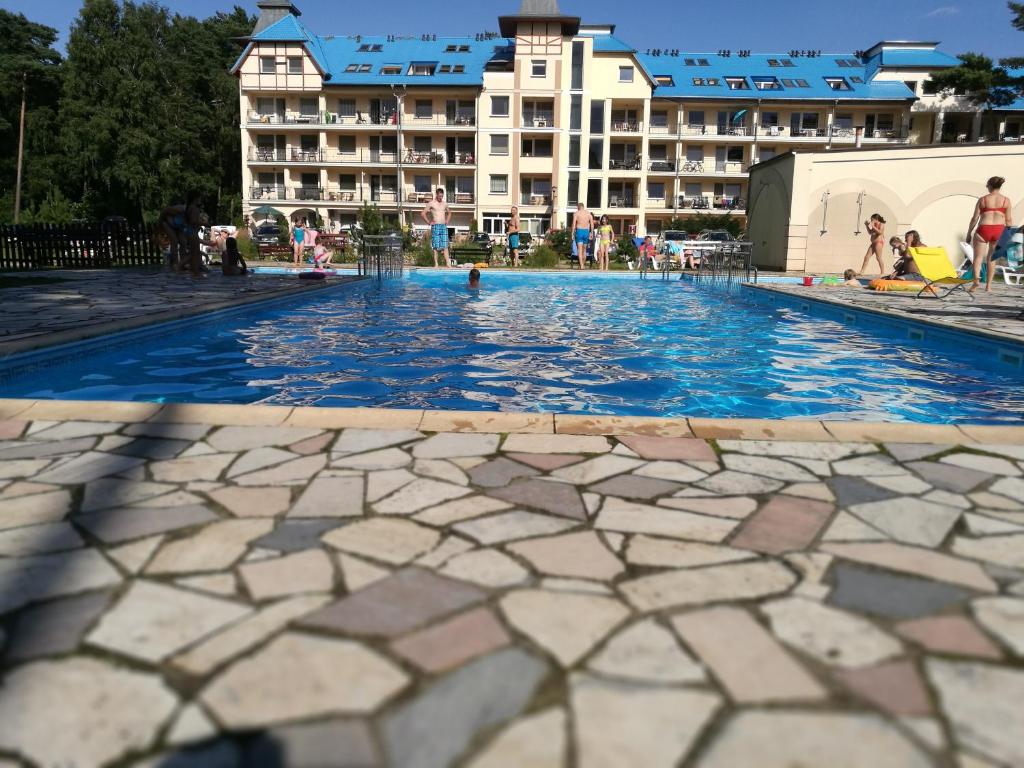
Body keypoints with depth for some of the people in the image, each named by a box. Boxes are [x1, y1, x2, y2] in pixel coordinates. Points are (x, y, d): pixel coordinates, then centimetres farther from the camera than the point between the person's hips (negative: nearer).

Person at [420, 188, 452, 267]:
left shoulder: (444, 204, 14)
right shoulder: (431, 203, -1)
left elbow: (449, 213, 31)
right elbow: (423, 213, -5)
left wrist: (447, 221, 17)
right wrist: (429, 222, -7)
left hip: (444, 226, 4)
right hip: (435, 226, -4)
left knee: (445, 246, -1)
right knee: (435, 246, -4)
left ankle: (447, 263, -4)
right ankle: (436, 264, -1)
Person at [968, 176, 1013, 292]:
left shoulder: (982, 199, 1)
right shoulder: (1006, 200, 5)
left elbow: (975, 218, 0)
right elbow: (1009, 220, 3)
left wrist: (969, 233, 10)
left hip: (983, 230, -2)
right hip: (999, 230, 2)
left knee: (978, 257, 4)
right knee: (991, 258, 13)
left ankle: (976, 279, -21)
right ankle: (988, 285, 14)